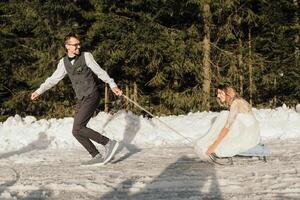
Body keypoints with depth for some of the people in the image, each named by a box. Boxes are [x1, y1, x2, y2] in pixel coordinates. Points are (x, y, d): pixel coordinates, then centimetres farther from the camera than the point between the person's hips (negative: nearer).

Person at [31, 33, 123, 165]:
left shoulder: (86, 56, -6)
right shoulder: (63, 62, 8)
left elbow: (100, 72, -5)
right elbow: (53, 79, 19)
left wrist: (113, 85, -15)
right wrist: (39, 91, 17)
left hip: (92, 97, -6)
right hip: (81, 100, 7)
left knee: (77, 129, -17)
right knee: (77, 131, 3)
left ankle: (109, 143, -12)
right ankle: (97, 156, 10)